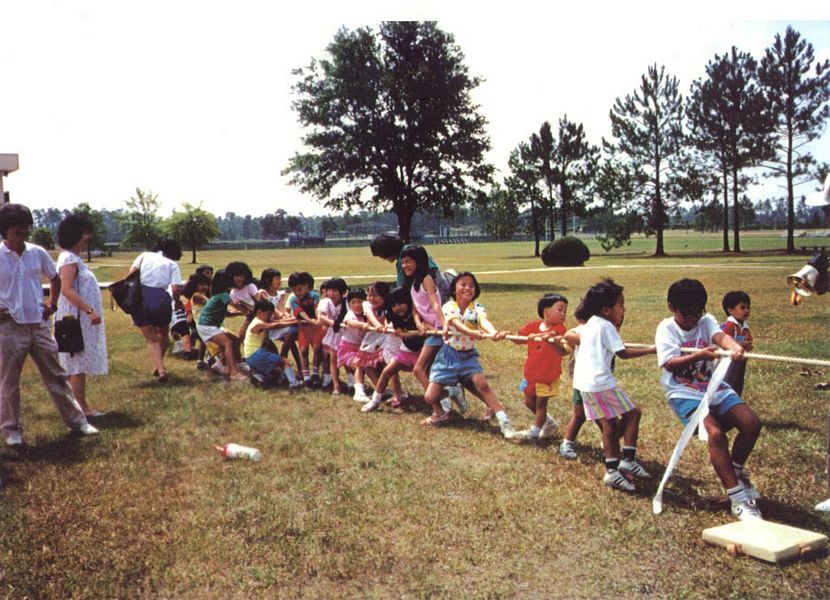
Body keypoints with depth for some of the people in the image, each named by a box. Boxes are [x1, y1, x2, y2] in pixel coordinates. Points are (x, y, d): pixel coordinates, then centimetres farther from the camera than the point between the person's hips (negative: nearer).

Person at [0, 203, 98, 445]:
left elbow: (55, 278, 20)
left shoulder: (37, 253, 3)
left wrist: (52, 303, 8)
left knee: (56, 375, 10)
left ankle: (77, 420, 16)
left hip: (39, 325, 4)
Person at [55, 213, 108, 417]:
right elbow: (66, 290, -26)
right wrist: (90, 310, -29)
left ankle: (81, 405, 19)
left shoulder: (74, 258, 15)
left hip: (82, 319, 10)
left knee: (79, 364, 13)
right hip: (77, 318, -10)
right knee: (79, 364, -5)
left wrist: (90, 311, 19)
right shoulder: (69, 259, -16)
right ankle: (82, 408, 0)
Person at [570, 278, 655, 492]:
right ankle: (628, 460, -1)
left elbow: (569, 337, 25)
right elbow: (623, 353, -11)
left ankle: (612, 470, 11)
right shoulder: (606, 326, -9)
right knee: (632, 413, 3)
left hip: (584, 383, 9)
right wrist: (650, 350, -5)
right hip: (601, 381, -8)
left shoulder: (588, 326, 15)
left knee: (609, 425, 12)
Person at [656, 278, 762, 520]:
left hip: (715, 388, 5)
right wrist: (696, 356, -33)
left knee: (751, 423, -15)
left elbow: (720, 336, -19)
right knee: (715, 433, -27)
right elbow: (670, 364, -15)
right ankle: (738, 499, -19)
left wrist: (734, 346, -44)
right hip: (684, 393, -4)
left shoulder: (706, 321, 5)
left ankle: (736, 471, 15)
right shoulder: (666, 328, -3)